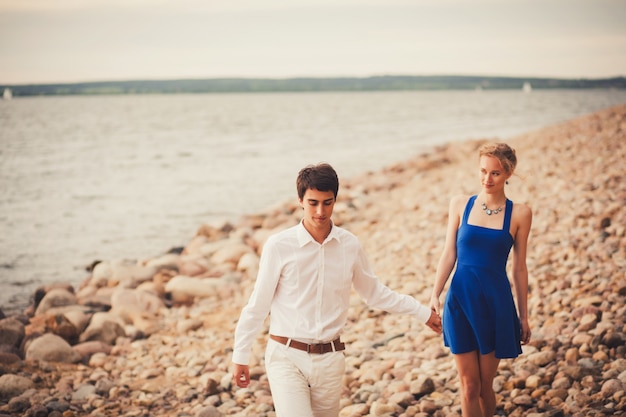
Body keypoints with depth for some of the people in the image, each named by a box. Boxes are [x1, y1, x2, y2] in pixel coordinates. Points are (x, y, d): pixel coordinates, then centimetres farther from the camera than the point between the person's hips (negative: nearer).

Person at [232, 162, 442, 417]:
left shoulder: (350, 246, 1)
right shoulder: (279, 246, -9)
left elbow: (375, 293, 15)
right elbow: (258, 304, -3)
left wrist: (422, 313, 16)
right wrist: (240, 356, 0)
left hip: (330, 358, 3)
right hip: (287, 357, -3)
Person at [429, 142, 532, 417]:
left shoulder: (519, 214, -1)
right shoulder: (460, 204, 2)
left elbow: (519, 268, 3)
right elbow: (449, 255, 4)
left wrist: (523, 316, 5)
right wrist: (435, 295, -5)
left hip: (495, 302, -1)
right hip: (460, 300, 1)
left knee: (485, 384, 10)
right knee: (468, 384, 4)